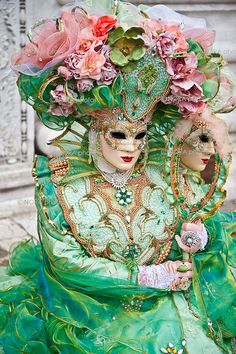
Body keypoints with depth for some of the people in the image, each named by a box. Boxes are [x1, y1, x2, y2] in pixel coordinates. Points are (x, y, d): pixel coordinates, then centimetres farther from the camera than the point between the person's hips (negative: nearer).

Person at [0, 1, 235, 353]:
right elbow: (65, 259, -14)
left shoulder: (162, 168, -6)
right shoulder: (58, 182, -13)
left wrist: (199, 236, -19)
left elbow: (196, 219, 6)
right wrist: (146, 277, -17)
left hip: (168, 307, 2)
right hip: (94, 319, -2)